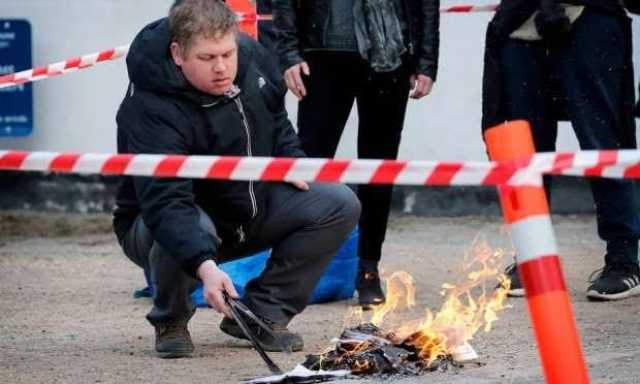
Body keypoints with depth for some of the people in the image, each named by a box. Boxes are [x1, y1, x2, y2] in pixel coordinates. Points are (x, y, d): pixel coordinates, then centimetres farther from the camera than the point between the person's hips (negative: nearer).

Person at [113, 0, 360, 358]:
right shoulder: (151, 110, -32)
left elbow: (276, 117, 15)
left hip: (249, 213, 6)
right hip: (165, 222, -6)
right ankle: (171, 321, -8)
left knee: (340, 206, -10)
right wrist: (204, 265, -59)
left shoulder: (252, 57, -9)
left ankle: (263, 313, -1)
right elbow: (165, 202, -45)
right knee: (195, 228, -42)